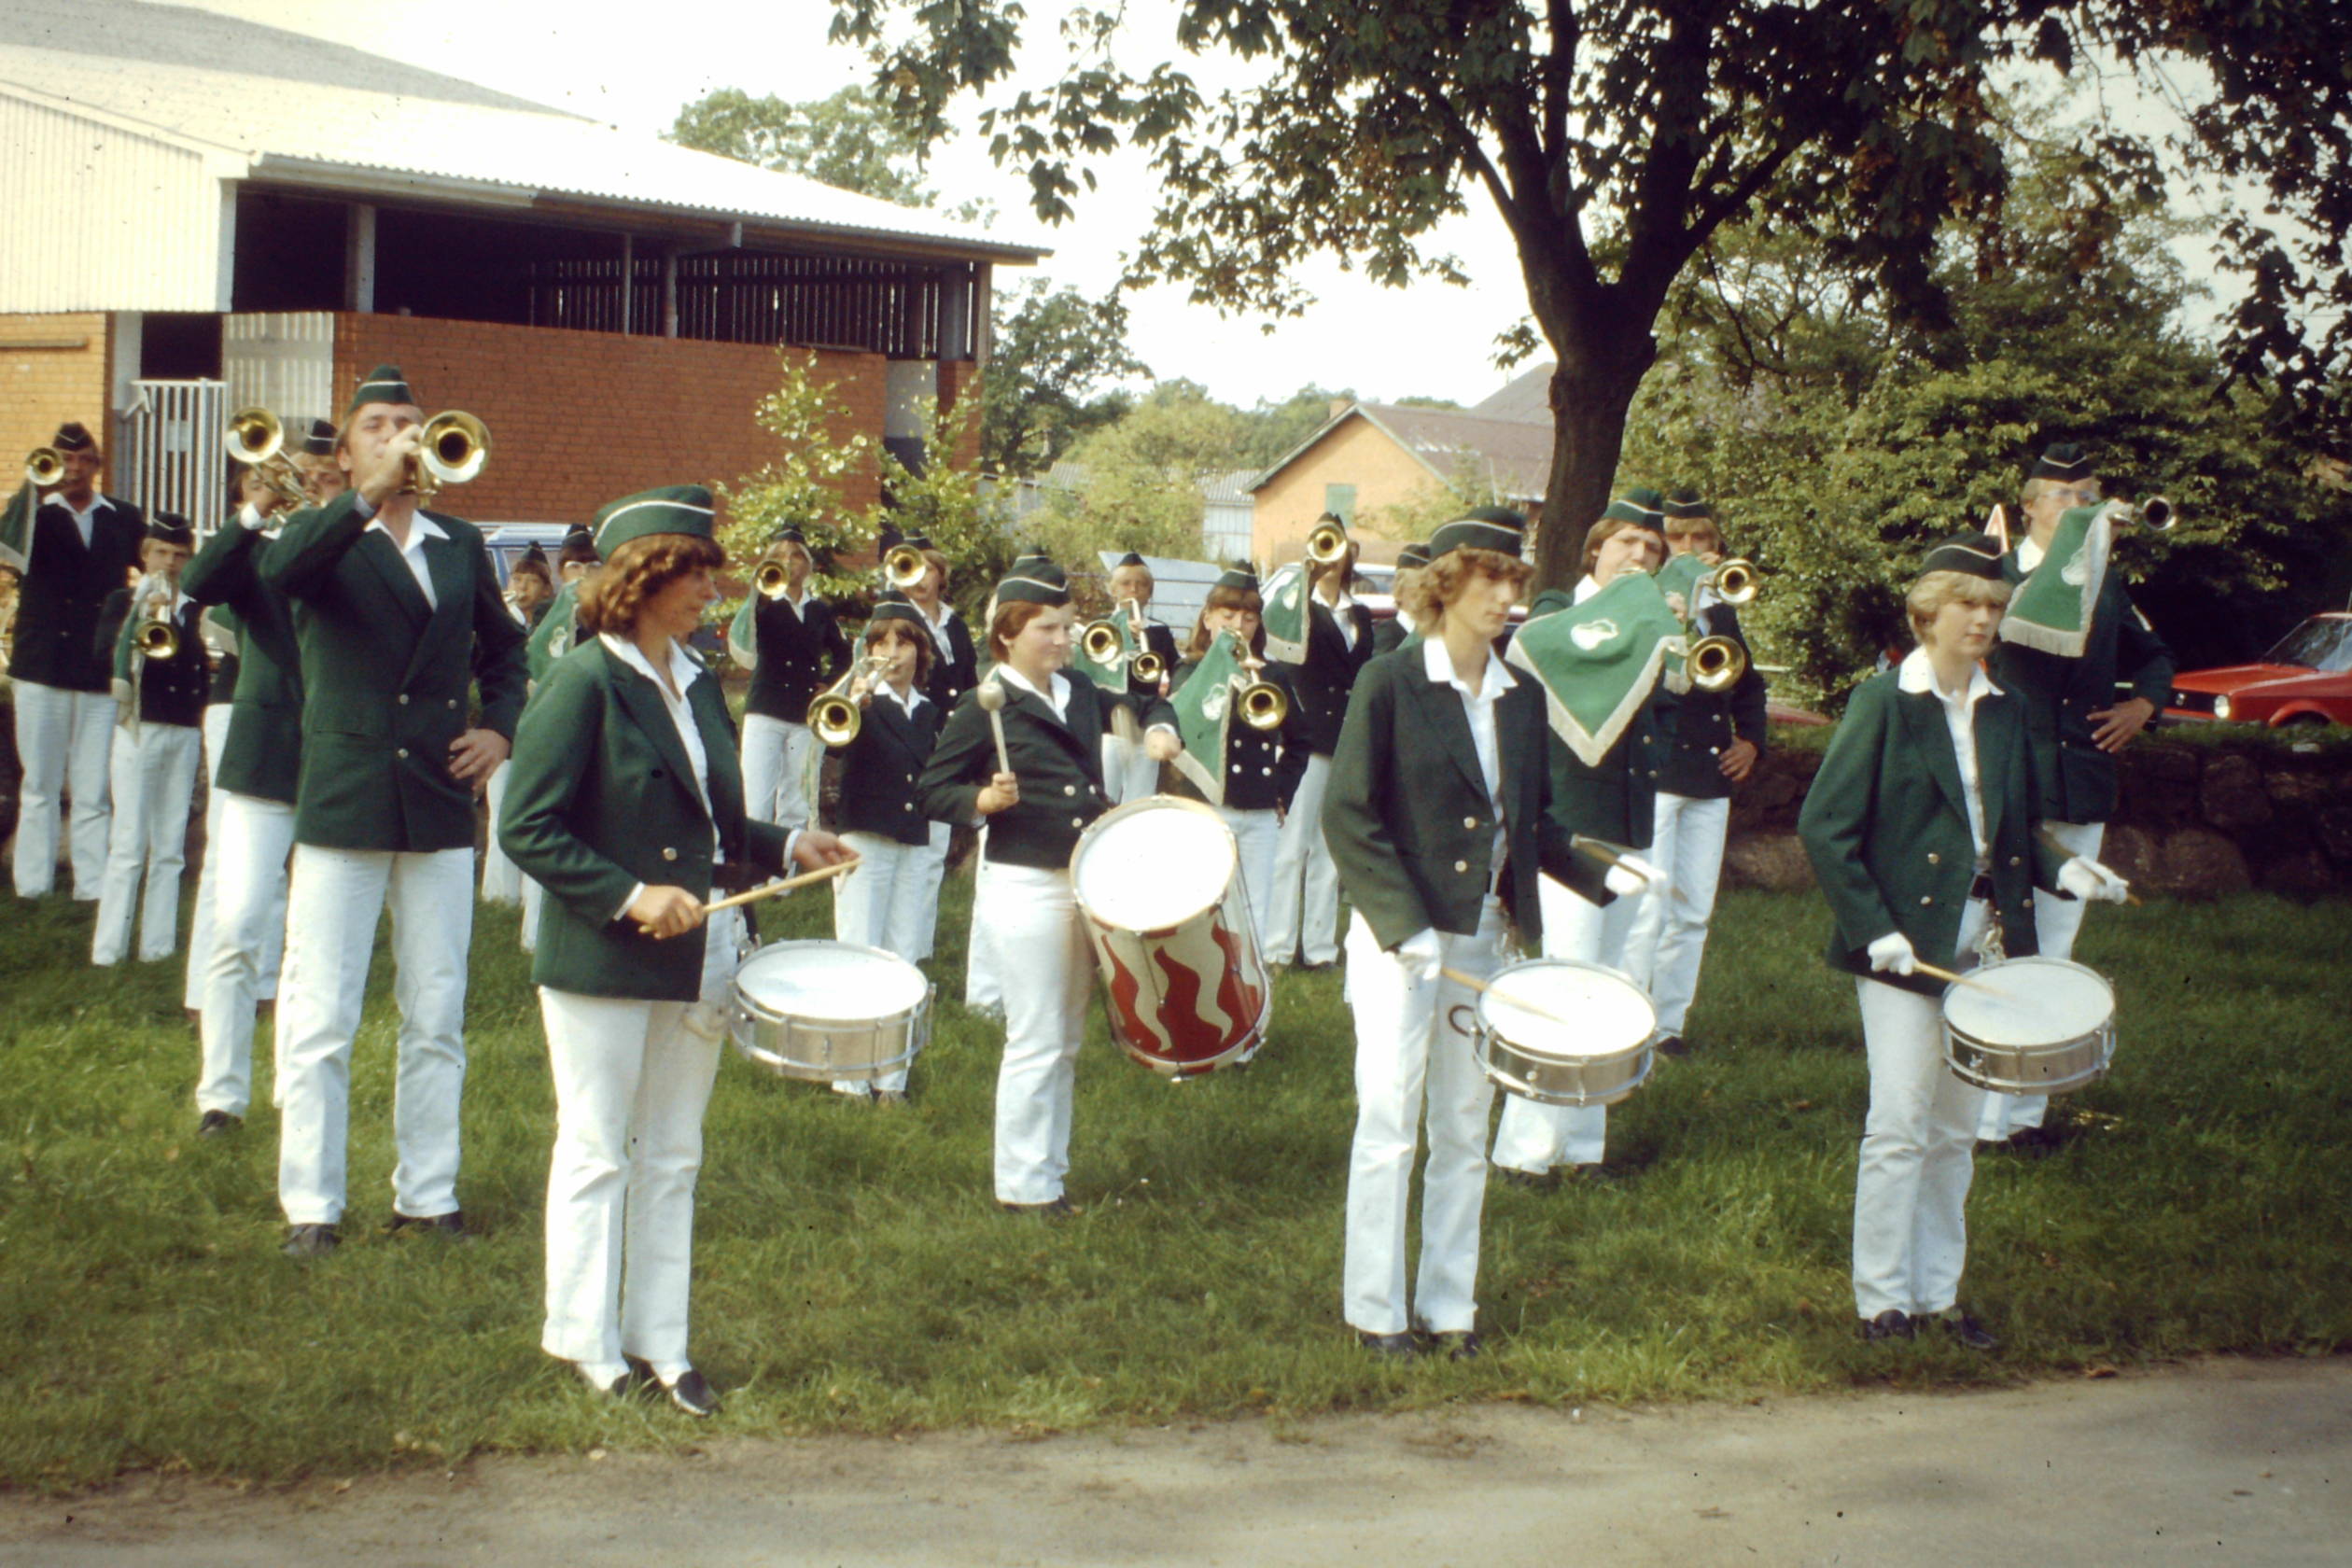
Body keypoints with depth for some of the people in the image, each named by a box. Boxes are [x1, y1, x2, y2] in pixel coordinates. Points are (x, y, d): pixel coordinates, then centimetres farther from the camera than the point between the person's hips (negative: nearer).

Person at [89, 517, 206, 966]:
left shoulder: (191, 610, 14)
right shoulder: (123, 601, 7)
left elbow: (200, 666, 3)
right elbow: (104, 648, -10)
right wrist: (143, 616, -20)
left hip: (184, 734, 3)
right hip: (138, 728, -3)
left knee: (169, 848, 3)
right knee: (129, 845, -7)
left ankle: (157, 944, 5)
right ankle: (108, 947, -5)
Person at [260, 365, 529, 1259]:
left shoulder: (461, 547, 12)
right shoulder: (324, 540, 0)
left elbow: (503, 649, 25)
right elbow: (279, 572, -25)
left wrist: (500, 728, 7)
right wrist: (370, 494, -34)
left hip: (440, 810, 4)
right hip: (342, 811, -4)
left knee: (438, 1022, 8)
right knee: (319, 1022, -1)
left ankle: (427, 1195, 18)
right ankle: (311, 1206, 7)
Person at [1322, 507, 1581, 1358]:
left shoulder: (1521, 697, 7)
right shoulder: (1390, 683, -9)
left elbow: (1531, 821, 14)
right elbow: (1347, 816, -12)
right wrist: (1405, 926, -19)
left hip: (1481, 937, 5)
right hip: (1398, 938, -5)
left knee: (1466, 1130, 11)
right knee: (1389, 1127, 0)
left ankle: (1448, 1303, 22)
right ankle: (1376, 1310, 11)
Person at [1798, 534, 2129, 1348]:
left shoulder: (2004, 710, 11)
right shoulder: (1884, 701, -5)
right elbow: (1825, 826, -10)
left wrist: (2058, 870, -1)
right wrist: (1872, 928, -16)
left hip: (1983, 943, 6)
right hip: (1906, 944, -5)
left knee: (1955, 1131, 11)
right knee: (1899, 1127, -6)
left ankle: (1937, 1292, 20)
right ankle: (1883, 1298, 4)